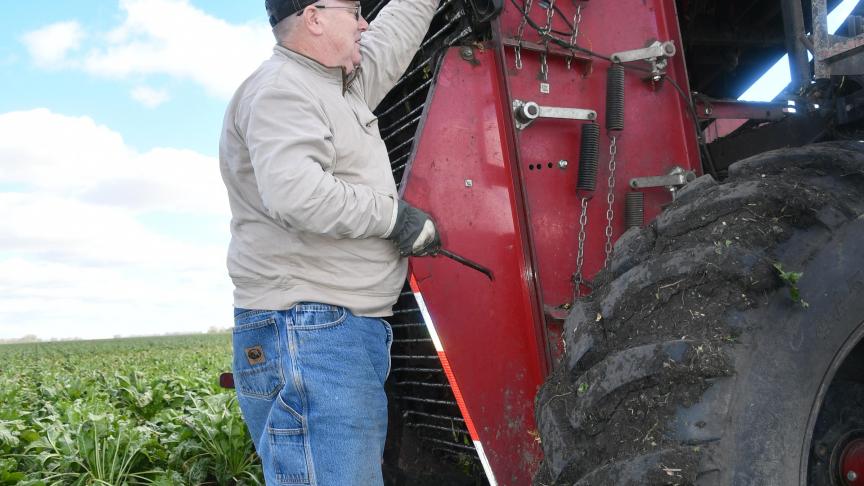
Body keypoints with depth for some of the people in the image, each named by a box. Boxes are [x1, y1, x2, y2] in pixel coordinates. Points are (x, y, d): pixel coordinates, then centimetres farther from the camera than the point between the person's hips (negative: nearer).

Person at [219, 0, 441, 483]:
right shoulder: (279, 89, -10)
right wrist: (393, 214, -15)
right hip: (306, 333, -10)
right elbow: (295, 192, -26)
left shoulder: (343, 86, 20)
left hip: (354, 331, 10)